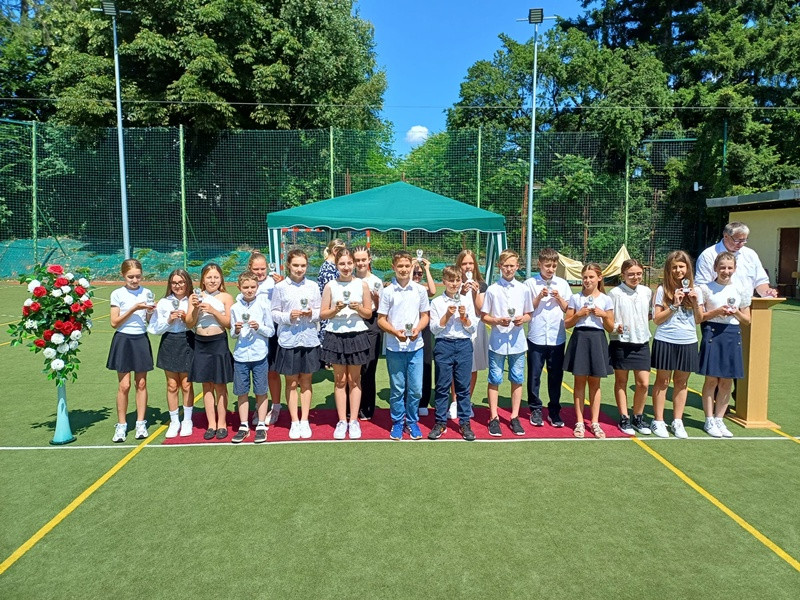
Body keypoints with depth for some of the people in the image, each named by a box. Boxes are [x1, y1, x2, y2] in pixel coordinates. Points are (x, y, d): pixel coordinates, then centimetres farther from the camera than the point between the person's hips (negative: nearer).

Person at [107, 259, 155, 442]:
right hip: (123, 340, -2)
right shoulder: (117, 294, -3)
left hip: (141, 340, 2)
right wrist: (134, 309, -17)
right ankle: (121, 425, 12)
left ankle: (141, 423, 16)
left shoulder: (147, 293, 4)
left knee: (141, 383, 6)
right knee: (124, 385, -1)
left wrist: (151, 312, -13)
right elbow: (114, 323, -8)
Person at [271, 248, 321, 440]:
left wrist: (312, 314, -15)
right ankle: (294, 422, 21)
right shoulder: (280, 287, -2)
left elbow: (320, 311, 6)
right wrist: (288, 316, -18)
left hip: (309, 340, 1)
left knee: (306, 382, 11)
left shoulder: (312, 286, 2)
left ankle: (305, 421, 22)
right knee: (291, 383, 8)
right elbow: (274, 313, 0)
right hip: (288, 340, -1)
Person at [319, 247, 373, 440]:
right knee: (340, 380, 7)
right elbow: (323, 314, 2)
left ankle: (354, 421, 17)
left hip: (356, 335, 0)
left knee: (354, 380, 9)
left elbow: (369, 313, 4)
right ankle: (342, 421, 16)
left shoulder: (362, 284, 1)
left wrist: (358, 308, -15)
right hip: (336, 336, 0)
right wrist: (336, 309, -16)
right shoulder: (330, 286, 1)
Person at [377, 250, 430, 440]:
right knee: (397, 388, 8)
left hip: (416, 346, 1)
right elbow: (381, 319, 0)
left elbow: (425, 316, 9)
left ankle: (412, 421, 24)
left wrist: (417, 329, -11)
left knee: (415, 388, 5)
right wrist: (395, 332, -17)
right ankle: (397, 422, 24)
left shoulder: (420, 290, 3)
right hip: (394, 347, -1)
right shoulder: (387, 292, -2)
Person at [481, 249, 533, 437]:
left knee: (517, 380, 9)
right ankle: (494, 418, 16)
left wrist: (523, 319, -10)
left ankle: (514, 417, 21)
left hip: (517, 342, 2)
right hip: (497, 342, -2)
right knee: (494, 380, 5)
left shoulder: (523, 289, 4)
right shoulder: (492, 290, -2)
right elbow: (484, 316, 2)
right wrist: (497, 321, -16)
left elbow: (529, 314, 12)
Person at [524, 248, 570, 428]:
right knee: (534, 376, 6)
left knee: (556, 376, 8)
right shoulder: (530, 283, 1)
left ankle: (554, 411, 21)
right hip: (536, 337, -1)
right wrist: (540, 297, -12)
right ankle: (536, 410, 19)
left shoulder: (562, 284, 7)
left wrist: (559, 298, -8)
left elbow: (568, 310, 8)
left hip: (557, 338, 2)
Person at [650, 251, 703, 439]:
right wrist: (674, 305, -16)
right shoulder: (662, 290, -4)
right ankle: (658, 421, 13)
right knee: (662, 381, 5)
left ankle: (677, 421, 20)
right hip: (665, 341, -3)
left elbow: (699, 320, 8)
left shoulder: (694, 290, 5)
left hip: (688, 342, 3)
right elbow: (657, 319, -6)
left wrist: (695, 303, -8)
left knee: (681, 382, 10)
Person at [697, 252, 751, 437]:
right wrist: (717, 312, -16)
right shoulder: (706, 288, -1)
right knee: (711, 380, 1)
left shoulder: (740, 291, 8)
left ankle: (719, 419, 19)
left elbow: (747, 319, 12)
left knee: (727, 381, 7)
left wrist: (736, 313, -7)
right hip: (713, 333, -3)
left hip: (732, 335, 3)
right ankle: (709, 421, 11)